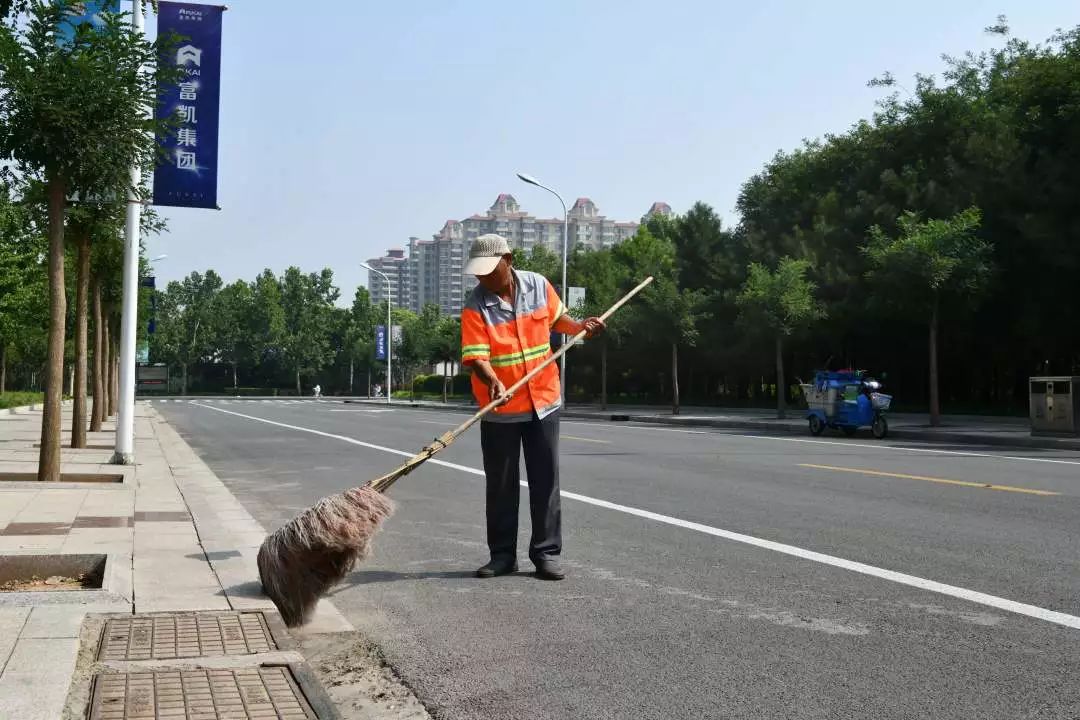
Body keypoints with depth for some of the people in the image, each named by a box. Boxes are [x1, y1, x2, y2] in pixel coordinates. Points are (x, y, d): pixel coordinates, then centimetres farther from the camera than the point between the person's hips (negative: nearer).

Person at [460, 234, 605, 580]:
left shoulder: (538, 285, -2)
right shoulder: (475, 307, -12)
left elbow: (556, 318, 17)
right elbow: (476, 356, -21)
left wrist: (580, 327, -2)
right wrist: (493, 382, -40)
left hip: (543, 400, 2)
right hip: (500, 409, -2)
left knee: (545, 481, 5)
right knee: (501, 486, 6)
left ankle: (546, 553, 14)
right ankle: (502, 555, 18)